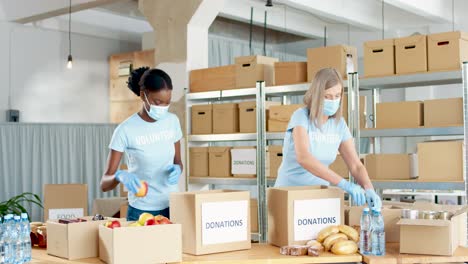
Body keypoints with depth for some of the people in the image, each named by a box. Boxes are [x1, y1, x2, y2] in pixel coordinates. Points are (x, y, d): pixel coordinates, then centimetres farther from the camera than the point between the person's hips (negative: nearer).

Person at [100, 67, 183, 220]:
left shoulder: (172, 121, 0)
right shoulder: (126, 130, -14)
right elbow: (104, 183, -13)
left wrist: (177, 169, -11)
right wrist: (119, 176, -35)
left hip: (172, 206, 4)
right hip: (141, 211, -3)